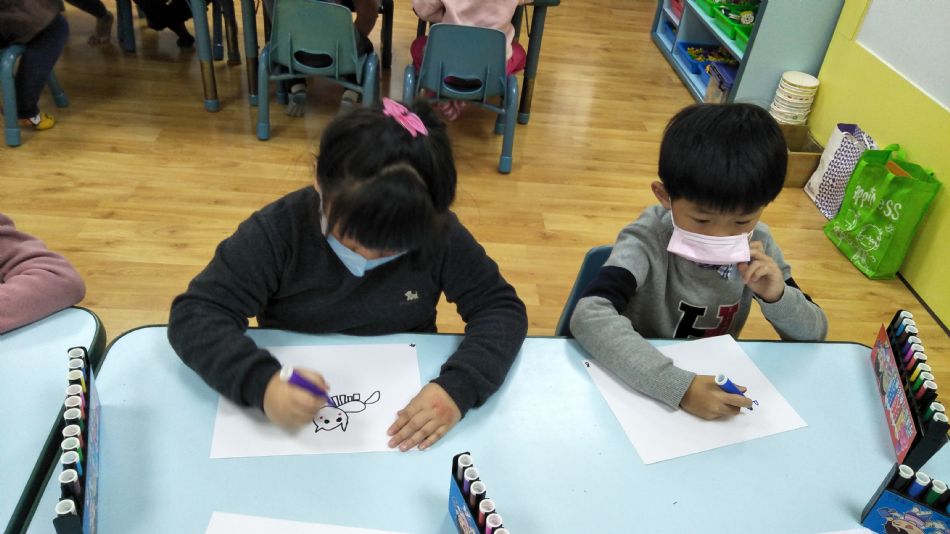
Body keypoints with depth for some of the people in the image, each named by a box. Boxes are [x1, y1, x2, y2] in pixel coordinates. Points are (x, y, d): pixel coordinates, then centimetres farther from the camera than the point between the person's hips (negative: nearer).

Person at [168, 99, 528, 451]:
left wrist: (458, 386, -28)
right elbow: (194, 315, -17)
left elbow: (501, 307, -10)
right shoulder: (278, 231, -17)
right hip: (298, 402, -1)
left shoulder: (439, 235, -14)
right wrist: (260, 382, -36)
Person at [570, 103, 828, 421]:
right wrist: (680, 387, -43)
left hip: (713, 387, 4)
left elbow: (814, 334, 2)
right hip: (639, 388, -3)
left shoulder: (757, 246, -6)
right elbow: (589, 317, -36)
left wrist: (777, 297, -18)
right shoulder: (649, 241, -21)